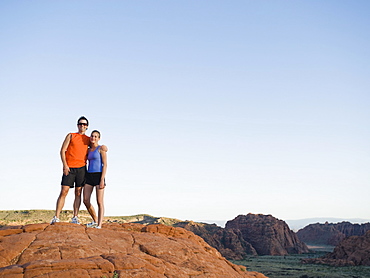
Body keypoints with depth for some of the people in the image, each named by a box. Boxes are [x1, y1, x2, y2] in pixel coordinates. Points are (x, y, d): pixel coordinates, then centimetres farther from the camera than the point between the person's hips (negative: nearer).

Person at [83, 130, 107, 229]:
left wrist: (102, 180, -17)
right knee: (86, 201, 1)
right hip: (89, 176, 6)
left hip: (99, 176, -6)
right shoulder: (88, 150, 15)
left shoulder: (101, 148, -4)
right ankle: (95, 221, 19)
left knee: (99, 202, -6)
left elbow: (105, 164, -10)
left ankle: (99, 225, -5)